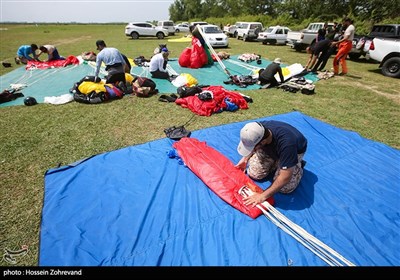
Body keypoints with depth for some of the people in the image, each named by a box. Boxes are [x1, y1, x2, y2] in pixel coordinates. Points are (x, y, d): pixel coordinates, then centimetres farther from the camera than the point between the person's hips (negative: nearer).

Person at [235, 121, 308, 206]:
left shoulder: (286, 143, -45)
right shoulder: (258, 129, -30)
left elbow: (285, 177, -39)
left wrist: (263, 196, -35)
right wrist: (245, 159, -12)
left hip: (295, 150, -4)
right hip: (271, 148, 4)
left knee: (285, 188, -17)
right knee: (253, 174, -10)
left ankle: (298, 165, 10)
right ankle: (275, 162, 15)